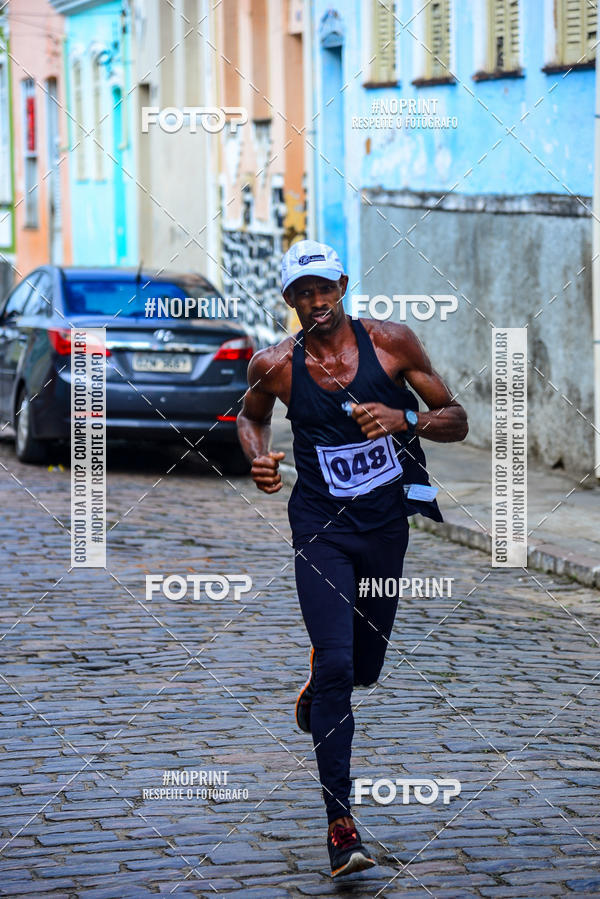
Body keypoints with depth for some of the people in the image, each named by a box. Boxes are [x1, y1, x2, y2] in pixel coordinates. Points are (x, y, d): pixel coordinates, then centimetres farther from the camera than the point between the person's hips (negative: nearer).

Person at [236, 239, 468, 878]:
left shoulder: (391, 342, -6)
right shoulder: (274, 365, -5)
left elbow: (456, 421, -2)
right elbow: (251, 416, 17)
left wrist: (404, 419, -21)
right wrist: (259, 458, -4)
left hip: (389, 525, 2)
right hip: (322, 530, -2)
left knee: (365, 670, 15)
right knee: (336, 667, -16)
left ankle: (315, 691, 54)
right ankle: (340, 824, -12)